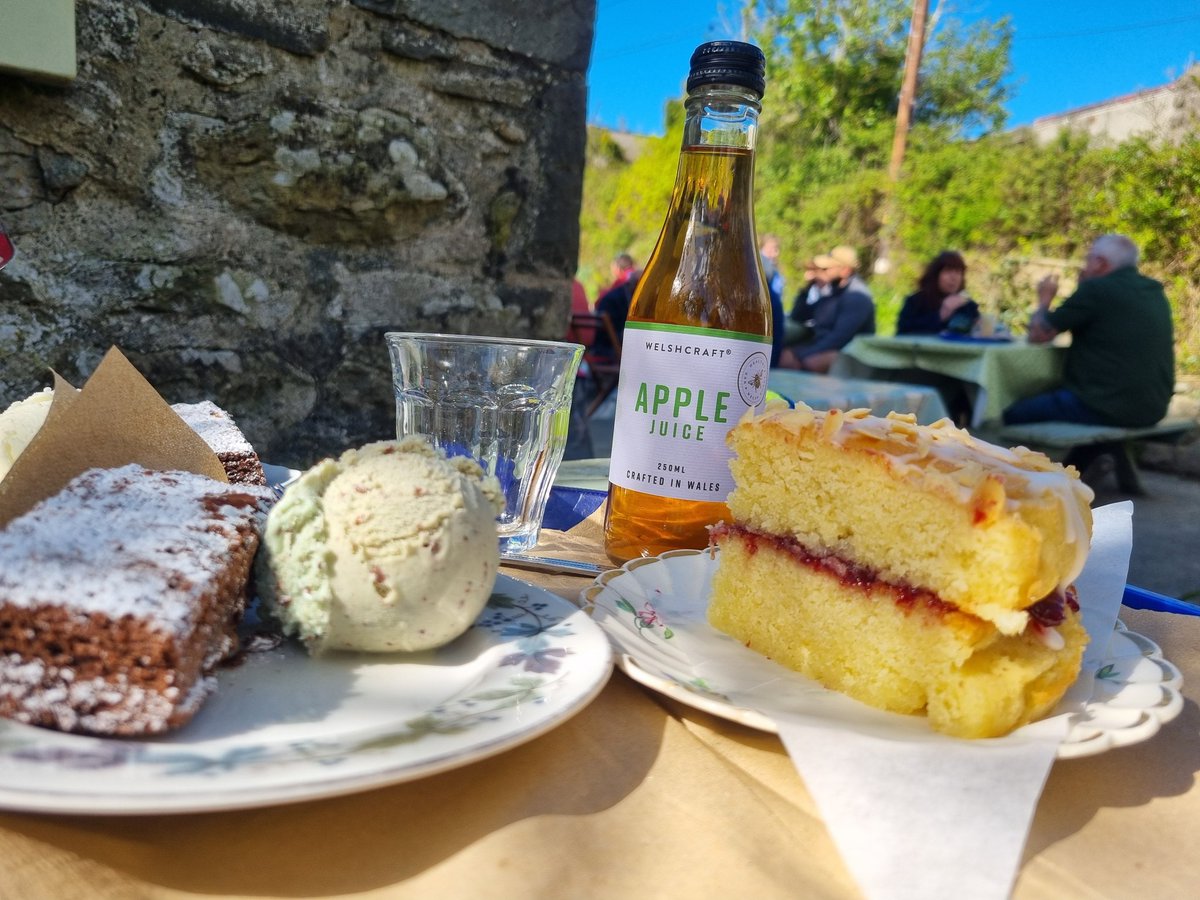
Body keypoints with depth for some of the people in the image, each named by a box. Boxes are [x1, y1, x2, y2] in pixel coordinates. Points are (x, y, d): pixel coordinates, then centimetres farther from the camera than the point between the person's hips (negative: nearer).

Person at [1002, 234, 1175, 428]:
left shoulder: (1096, 289, -13)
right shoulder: (1155, 292, 12)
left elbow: (1037, 334, -7)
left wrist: (1045, 300, 12)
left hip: (1107, 409, -9)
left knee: (1013, 414, 1)